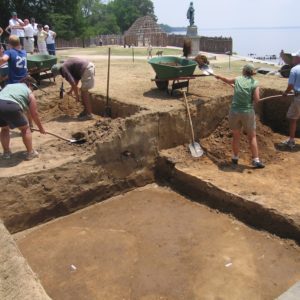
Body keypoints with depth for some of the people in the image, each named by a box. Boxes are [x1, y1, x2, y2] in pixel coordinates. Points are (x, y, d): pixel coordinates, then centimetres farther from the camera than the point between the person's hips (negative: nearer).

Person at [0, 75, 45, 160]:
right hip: (11, 106, -5)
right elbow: (34, 114, 19)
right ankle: (30, 153, 21)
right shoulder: (29, 93, 20)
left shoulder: (9, 85, 35)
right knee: (25, 128, 17)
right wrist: (41, 128, 31)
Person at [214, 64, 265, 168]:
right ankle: (256, 161, 8)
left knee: (236, 135, 18)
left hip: (235, 111, 2)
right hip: (248, 112, -2)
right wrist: (250, 97, 11)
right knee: (252, 137, 10)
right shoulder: (255, 83, -3)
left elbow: (228, 80, 25)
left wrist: (219, 77, 46)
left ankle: (235, 158, 30)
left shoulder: (238, 79, 4)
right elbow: (256, 99, -10)